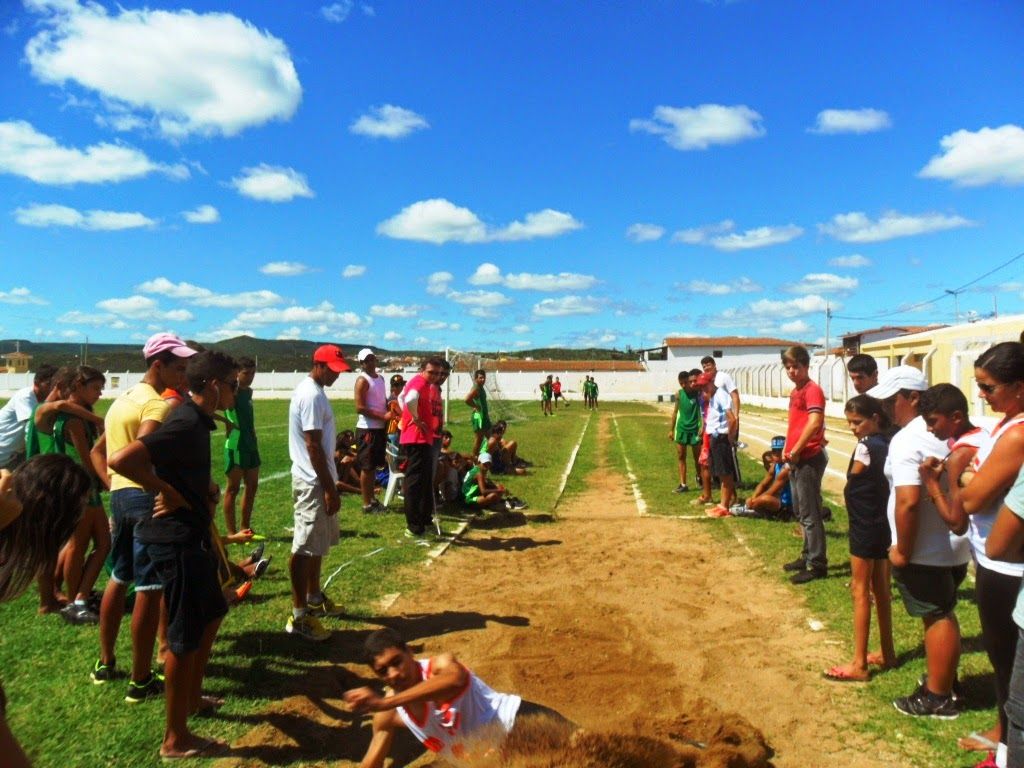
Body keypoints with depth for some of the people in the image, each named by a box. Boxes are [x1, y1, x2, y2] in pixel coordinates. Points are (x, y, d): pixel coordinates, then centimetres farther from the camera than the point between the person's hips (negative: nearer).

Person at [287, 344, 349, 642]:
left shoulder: (311, 390, 13)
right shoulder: (312, 395, -19)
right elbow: (313, 446, -22)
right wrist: (329, 488, -20)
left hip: (315, 479, 11)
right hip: (314, 481, -11)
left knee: (318, 542, 20)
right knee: (306, 547, -4)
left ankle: (314, 598, 33)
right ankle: (299, 616, 3)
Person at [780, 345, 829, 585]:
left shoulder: (812, 390, -14)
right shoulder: (795, 392, 15)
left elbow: (815, 423, -26)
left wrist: (796, 451, -18)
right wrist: (787, 450, 11)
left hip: (809, 458, -10)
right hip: (796, 459, 10)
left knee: (810, 514, -4)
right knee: (800, 512, 18)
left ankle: (817, 565, 4)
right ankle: (808, 556, 30)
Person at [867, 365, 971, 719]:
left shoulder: (906, 440, -22)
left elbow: (908, 501, -30)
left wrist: (903, 551, -20)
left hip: (926, 552, -9)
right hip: (954, 546, 9)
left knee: (937, 618, 3)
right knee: (943, 615, 22)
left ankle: (938, 698, 17)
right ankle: (945, 683, 37)